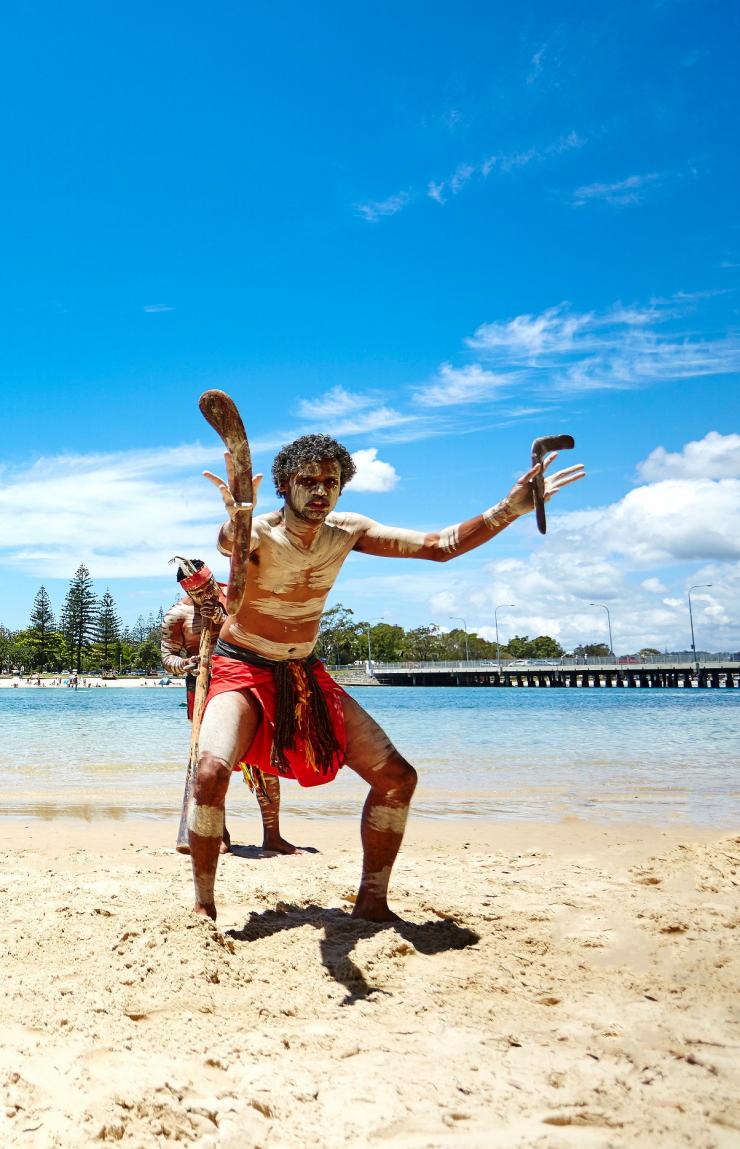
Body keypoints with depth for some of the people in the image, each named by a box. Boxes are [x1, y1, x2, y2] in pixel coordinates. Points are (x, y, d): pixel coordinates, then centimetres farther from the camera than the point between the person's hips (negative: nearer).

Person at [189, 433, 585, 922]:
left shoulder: (347, 531, -5)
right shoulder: (260, 534, -21)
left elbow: (439, 546, -4)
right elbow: (229, 543, -48)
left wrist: (510, 509, -14)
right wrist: (235, 521, -73)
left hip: (307, 674, 5)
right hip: (243, 669, -5)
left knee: (397, 777, -1)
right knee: (212, 772, -31)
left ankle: (372, 901, 15)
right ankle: (203, 908, -11)